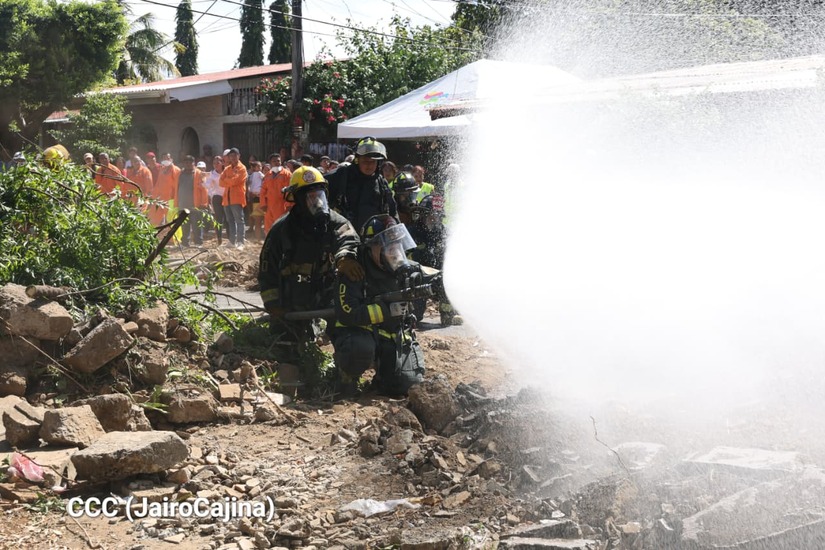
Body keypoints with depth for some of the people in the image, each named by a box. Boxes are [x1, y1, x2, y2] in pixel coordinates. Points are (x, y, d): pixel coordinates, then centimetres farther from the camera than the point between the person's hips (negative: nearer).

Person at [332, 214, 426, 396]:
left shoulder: (405, 269, -3)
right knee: (361, 347, -39)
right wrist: (387, 310, -31)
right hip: (358, 331, -4)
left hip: (394, 336, 5)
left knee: (409, 384, -11)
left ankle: (382, 375, 24)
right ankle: (347, 376, -4)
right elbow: (347, 313, -27)